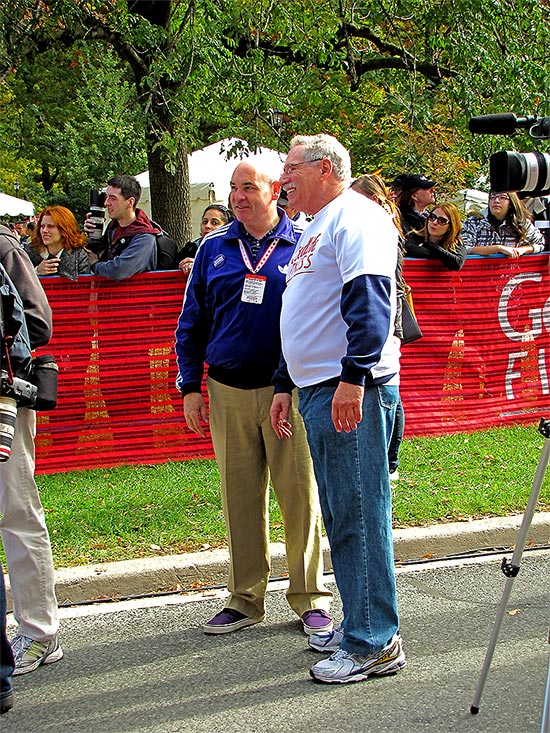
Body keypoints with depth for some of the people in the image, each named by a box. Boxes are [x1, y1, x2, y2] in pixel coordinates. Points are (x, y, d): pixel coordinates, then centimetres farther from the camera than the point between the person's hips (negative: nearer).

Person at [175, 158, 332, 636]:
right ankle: (246, 598, 18)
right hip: (228, 391, 3)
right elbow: (193, 322, 15)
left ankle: (310, 598, 10)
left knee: (300, 493, -2)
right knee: (240, 498, 7)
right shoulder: (214, 248, 12)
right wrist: (190, 386, 8)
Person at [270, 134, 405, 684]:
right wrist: (284, 385, 27)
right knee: (340, 516, 14)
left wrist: (354, 374, -28)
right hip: (316, 390, 10)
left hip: (351, 390, -10)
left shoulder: (356, 216, -7)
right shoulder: (314, 230, 24)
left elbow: (370, 300, -20)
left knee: (358, 514, -8)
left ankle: (375, 643, -2)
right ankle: (358, 623, 23)